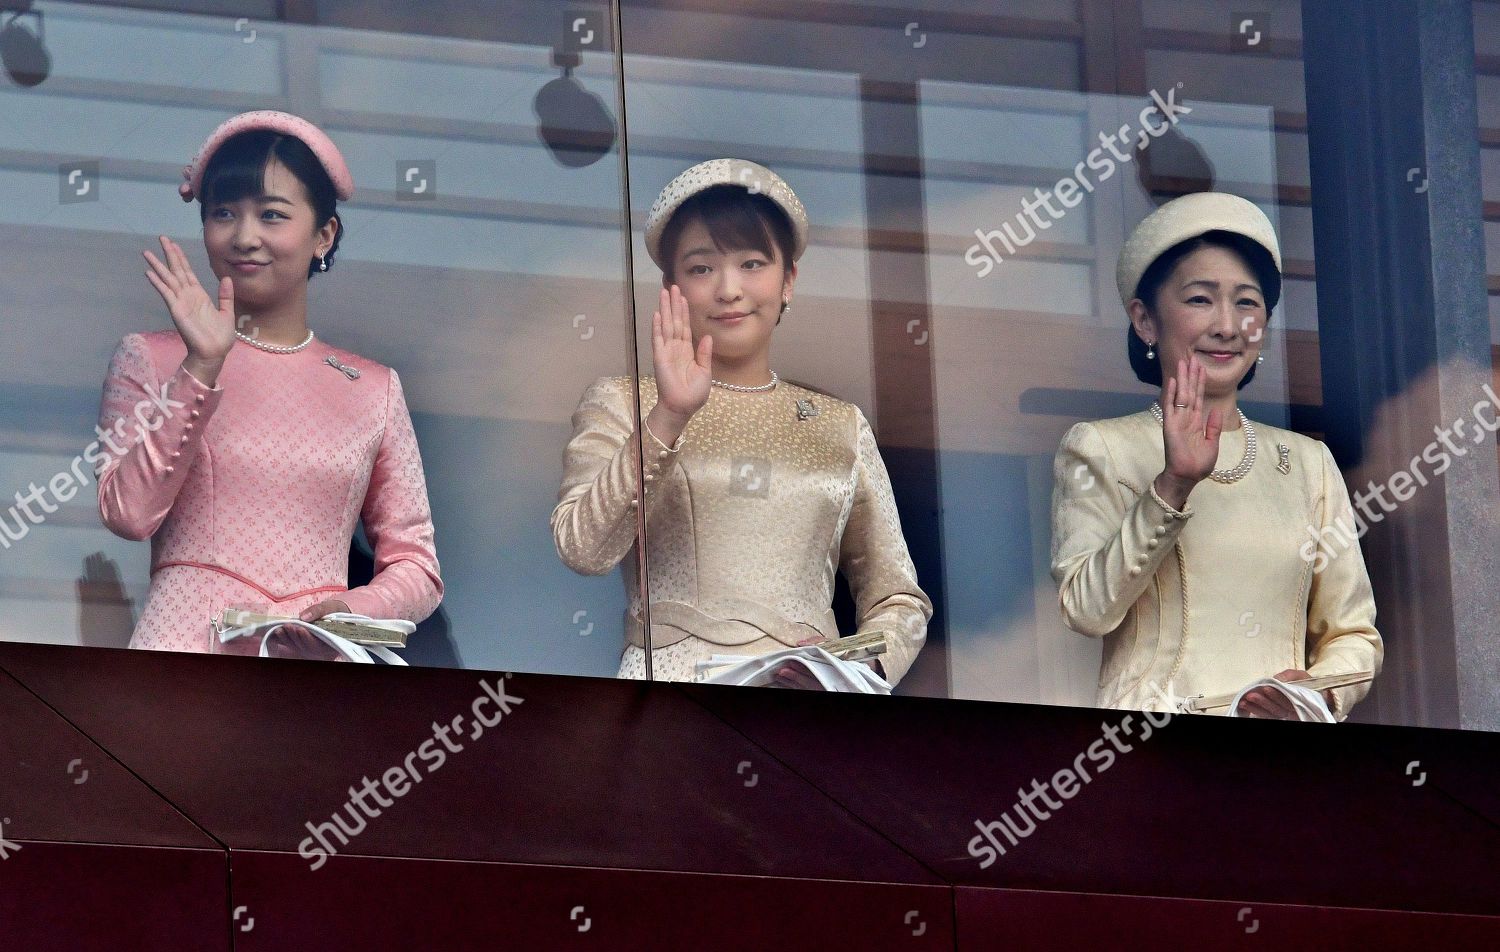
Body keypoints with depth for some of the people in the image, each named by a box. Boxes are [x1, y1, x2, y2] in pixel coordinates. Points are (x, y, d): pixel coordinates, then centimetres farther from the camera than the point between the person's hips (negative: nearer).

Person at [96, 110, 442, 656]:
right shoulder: (151, 360, 12)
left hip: (319, 661, 2)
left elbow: (415, 566, 14)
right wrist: (203, 366, -6)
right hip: (186, 647, -2)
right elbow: (128, 513, -3)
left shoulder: (373, 390, 16)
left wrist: (356, 611, -7)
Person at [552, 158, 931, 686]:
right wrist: (669, 417, -12)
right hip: (673, 684, -2)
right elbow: (584, 550, -4)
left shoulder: (841, 426, 19)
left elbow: (900, 600, 18)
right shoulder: (620, 404, 13)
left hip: (805, 701, 2)